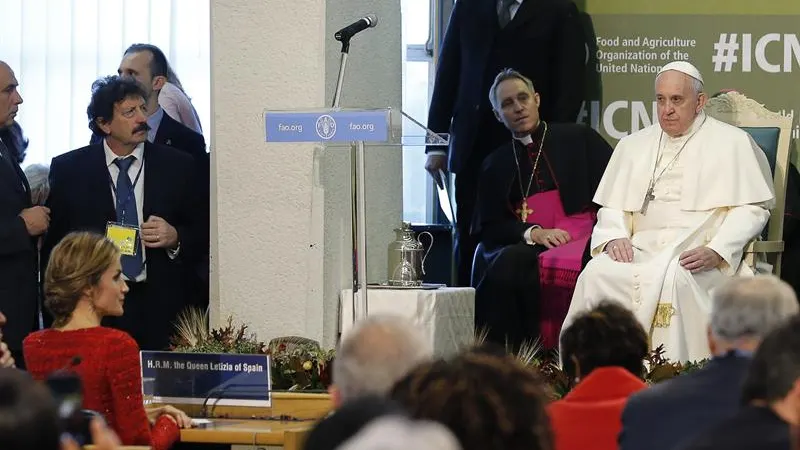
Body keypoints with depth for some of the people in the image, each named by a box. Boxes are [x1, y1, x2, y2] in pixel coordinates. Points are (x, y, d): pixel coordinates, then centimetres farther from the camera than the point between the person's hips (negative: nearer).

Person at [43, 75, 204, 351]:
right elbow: (52, 242, 7)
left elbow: (202, 235, 14)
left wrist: (175, 238, -8)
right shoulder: (69, 169, 7)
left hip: (161, 307, 1)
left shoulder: (177, 165, 8)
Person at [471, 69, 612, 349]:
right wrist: (533, 233, -9)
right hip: (526, 247, 3)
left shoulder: (579, 139, 15)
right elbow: (487, 229, 10)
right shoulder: (496, 166, 21)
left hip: (580, 242, -3)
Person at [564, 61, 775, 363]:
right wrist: (614, 237, -3)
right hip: (642, 247, 4)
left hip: (701, 254, -4)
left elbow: (753, 207, 2)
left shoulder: (733, 143, 10)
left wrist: (717, 251, -13)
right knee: (598, 274, -28)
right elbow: (612, 207, 21)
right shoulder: (633, 146, 24)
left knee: (669, 278, -38)